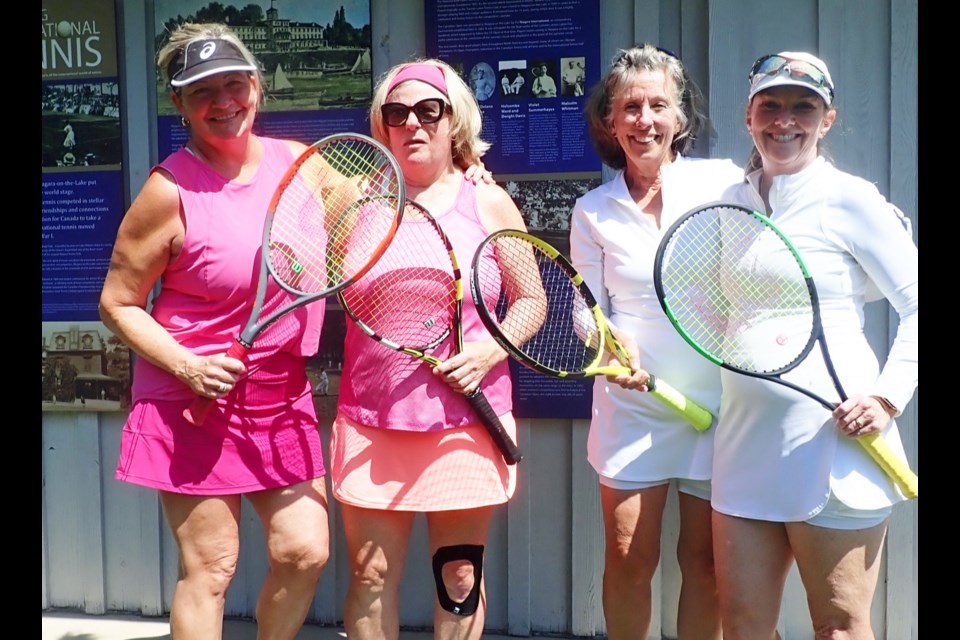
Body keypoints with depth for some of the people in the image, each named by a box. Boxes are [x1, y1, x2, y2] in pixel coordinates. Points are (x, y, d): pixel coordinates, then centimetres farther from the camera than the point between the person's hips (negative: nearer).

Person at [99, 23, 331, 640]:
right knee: (210, 567, 1)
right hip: (195, 400, -5)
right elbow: (118, 302, -7)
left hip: (285, 397, 5)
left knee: (305, 552, 6)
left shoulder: (299, 161, 1)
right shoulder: (171, 190, -13)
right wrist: (187, 365, -19)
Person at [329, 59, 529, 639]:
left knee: (460, 578, 8)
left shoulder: (488, 203, 2)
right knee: (370, 576, 5)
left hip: (466, 422, -1)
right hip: (372, 422, 1)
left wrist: (487, 352, -12)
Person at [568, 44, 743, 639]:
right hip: (633, 406, 1)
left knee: (705, 561, 9)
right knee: (630, 558, 5)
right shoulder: (593, 211, 2)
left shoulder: (725, 183, -4)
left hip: (720, 403, 0)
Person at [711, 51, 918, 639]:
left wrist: (889, 397, -12)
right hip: (745, 439, 5)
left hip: (834, 441, -5)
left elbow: (916, 304, -3)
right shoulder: (731, 203, 12)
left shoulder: (849, 200, -4)